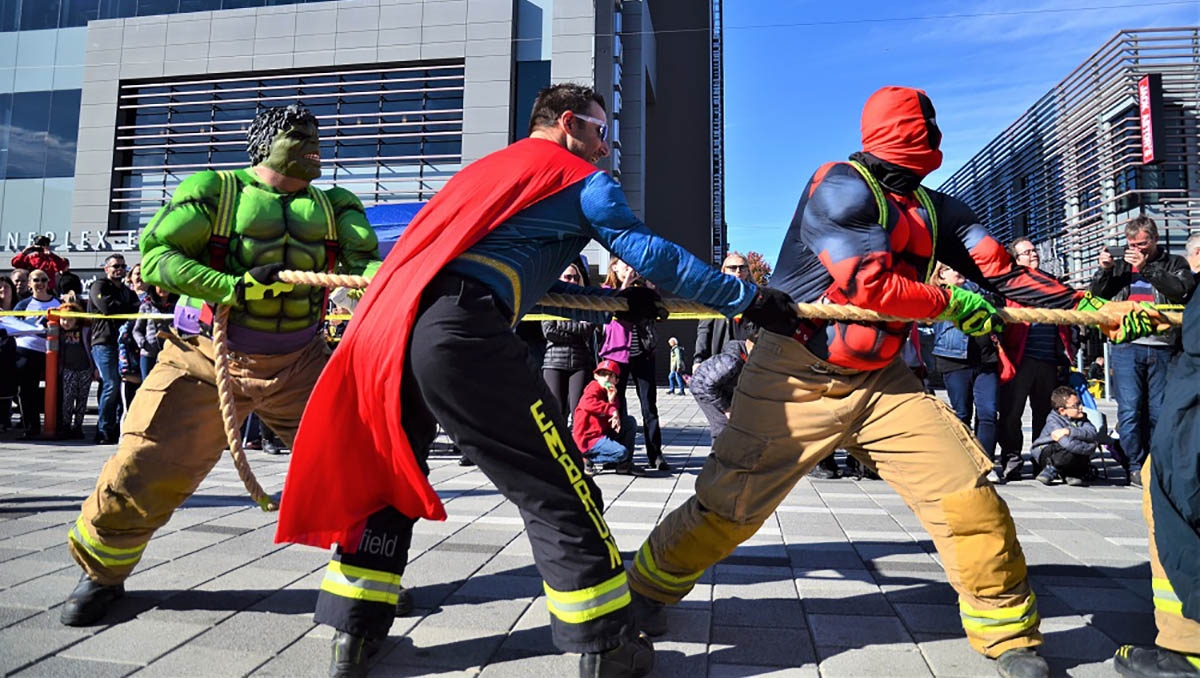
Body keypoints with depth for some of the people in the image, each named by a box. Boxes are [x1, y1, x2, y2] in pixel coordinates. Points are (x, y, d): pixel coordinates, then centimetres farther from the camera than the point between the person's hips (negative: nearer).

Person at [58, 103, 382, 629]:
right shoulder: (214, 191, -3)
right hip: (207, 359, -2)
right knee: (146, 469, -1)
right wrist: (236, 288, -24)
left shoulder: (334, 207, 6)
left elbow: (365, 262, -8)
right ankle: (101, 573, 27)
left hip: (298, 364, 3)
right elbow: (154, 253, -11)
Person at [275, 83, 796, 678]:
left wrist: (617, 302, 30)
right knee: (557, 491, 2)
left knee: (386, 477, 22)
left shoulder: (492, 168, 33)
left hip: (384, 327, 9)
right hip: (460, 333, -8)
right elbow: (651, 254, 8)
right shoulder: (577, 176, 11)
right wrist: (751, 300, 17)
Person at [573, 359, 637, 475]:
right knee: (621, 452, -24)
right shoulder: (594, 388, -9)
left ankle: (624, 463, 7)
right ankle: (587, 459, -6)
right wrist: (611, 409, -36)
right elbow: (587, 403, -36)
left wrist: (612, 401, -14)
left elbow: (614, 418, 0)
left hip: (603, 432, 9)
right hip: (588, 439, -9)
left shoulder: (612, 393, 15)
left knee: (630, 422, 6)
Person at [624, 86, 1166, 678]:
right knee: (730, 503, -2)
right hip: (798, 378, -6)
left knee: (965, 490, -4)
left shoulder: (933, 209, 10)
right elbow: (870, 285, -22)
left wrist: (1099, 311, 0)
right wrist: (953, 303, -8)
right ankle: (646, 590, 22)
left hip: (880, 379, 6)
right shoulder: (841, 187, -14)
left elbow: (1002, 272, 7)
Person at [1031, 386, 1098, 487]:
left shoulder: (1081, 418, -3)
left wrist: (1069, 431, -35)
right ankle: (1051, 470, -6)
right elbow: (1067, 443, -35)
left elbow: (1093, 434, -24)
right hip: (1046, 452, -7)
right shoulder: (1053, 420, -22)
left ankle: (1071, 474, -3)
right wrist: (1091, 447, -25)